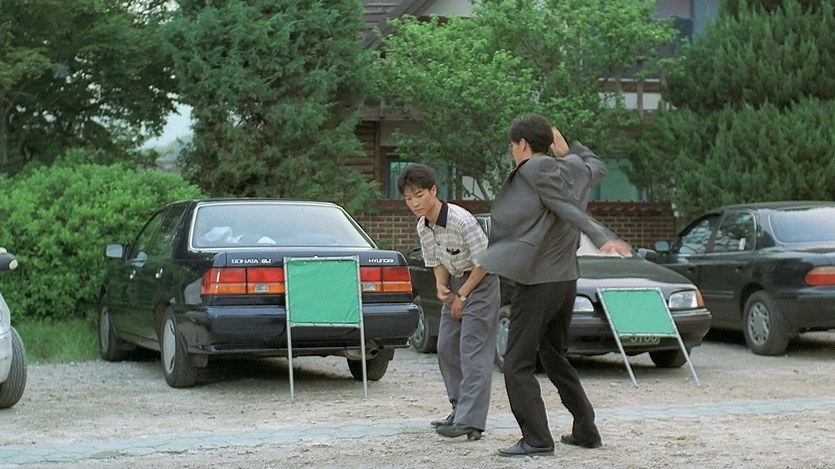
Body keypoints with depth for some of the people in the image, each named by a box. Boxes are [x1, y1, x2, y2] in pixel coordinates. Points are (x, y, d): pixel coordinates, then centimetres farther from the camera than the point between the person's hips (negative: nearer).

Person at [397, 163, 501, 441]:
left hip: (480, 284, -9)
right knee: (447, 348, 9)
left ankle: (470, 421, -20)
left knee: (473, 351, -14)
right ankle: (460, 410, 19)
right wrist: (441, 285, -10)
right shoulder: (423, 228, -1)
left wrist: (462, 295, -15)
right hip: (456, 285, 9)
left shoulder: (461, 220, -25)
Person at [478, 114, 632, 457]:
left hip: (537, 282, -9)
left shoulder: (535, 169, -12)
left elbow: (571, 208, -20)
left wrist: (601, 237, -26)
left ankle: (536, 439, -8)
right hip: (566, 279, 9)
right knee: (554, 357, 21)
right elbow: (597, 167, 30)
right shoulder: (570, 168, 9)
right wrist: (568, 150, 25)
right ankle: (586, 430, 21)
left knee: (517, 364, -4)